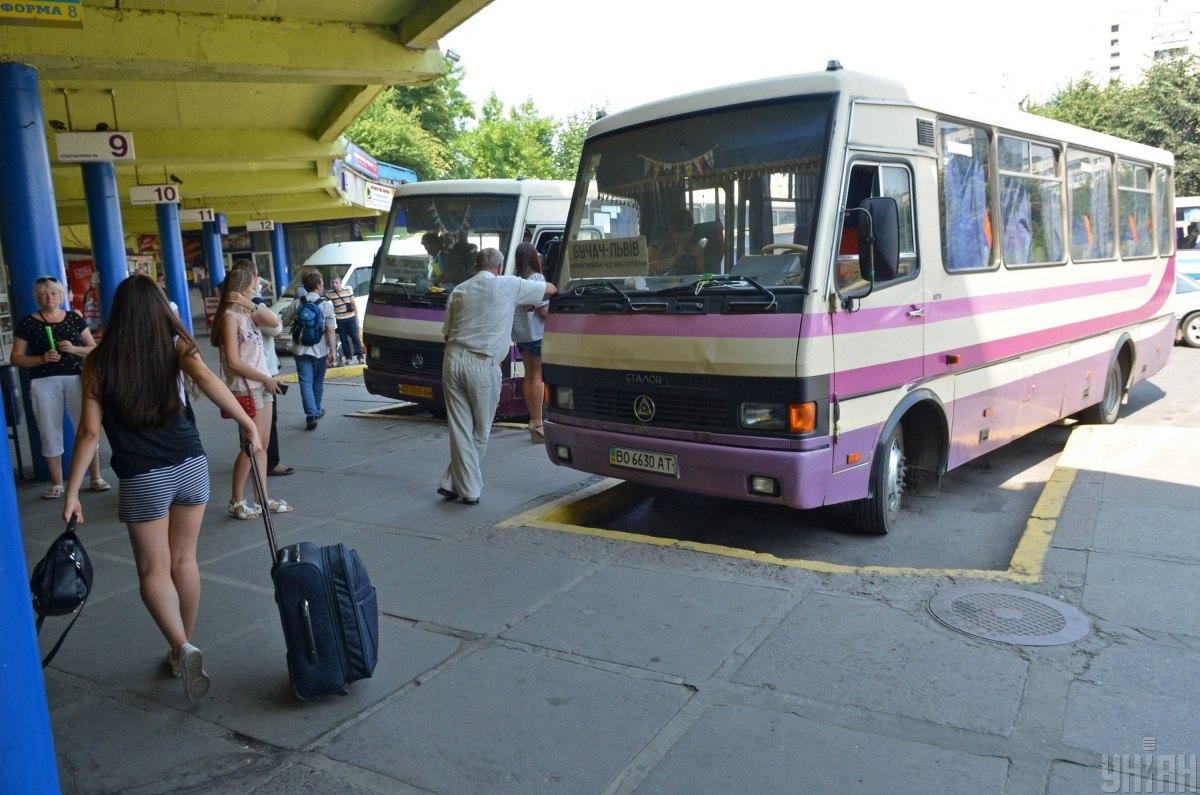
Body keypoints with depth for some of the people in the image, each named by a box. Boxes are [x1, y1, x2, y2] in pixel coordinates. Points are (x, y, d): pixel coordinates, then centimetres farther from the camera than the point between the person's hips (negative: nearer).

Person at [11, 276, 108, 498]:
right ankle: (56, 483, 13)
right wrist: (42, 358, -12)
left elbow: (94, 348, 9)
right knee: (50, 433, 4)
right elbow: (15, 358, 4)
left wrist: (74, 349, -10)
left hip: (76, 379, 0)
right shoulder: (28, 322, 4)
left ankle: (96, 478, 8)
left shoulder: (74, 318, 8)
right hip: (44, 383, 0)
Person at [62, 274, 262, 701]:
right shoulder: (176, 345, 0)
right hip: (190, 466, 2)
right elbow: (204, 378, -20)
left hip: (141, 479, -2)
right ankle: (183, 647, 26)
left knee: (154, 570, 8)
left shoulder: (98, 362, 0)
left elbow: (90, 430, -4)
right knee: (184, 561, 16)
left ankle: (182, 647, -11)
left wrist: (72, 491, 0)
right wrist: (247, 423, -18)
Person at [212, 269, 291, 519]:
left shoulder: (245, 313, 15)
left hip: (262, 386, 9)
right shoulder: (230, 315, -12)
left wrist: (251, 305, -5)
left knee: (262, 444, 9)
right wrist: (266, 378, -11)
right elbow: (234, 361, -17)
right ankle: (236, 502, 5)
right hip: (246, 389, -8)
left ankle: (263, 498, 14)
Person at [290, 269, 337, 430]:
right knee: (318, 382, 18)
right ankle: (316, 411, 32)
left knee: (306, 383, -1)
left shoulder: (296, 304, 1)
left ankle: (311, 414, -14)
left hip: (301, 350, 1)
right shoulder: (326, 305, -8)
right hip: (320, 350, -1)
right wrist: (332, 351, -12)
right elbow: (330, 330, -13)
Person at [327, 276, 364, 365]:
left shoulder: (348, 291, 2)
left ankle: (360, 356, 7)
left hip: (351, 318, 0)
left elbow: (354, 305, 7)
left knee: (355, 337, 1)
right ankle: (348, 357, 16)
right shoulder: (329, 294, -3)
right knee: (344, 339, 6)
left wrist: (357, 317, 6)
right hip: (339, 320, 0)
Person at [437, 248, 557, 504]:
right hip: (484, 366, -4)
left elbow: (447, 332, 18)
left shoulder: (458, 291, 15)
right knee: (480, 432, 10)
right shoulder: (509, 285, 2)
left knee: (460, 429, 9)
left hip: (453, 360, 4)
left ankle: (459, 486, 11)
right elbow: (551, 289, 12)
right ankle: (456, 484, 13)